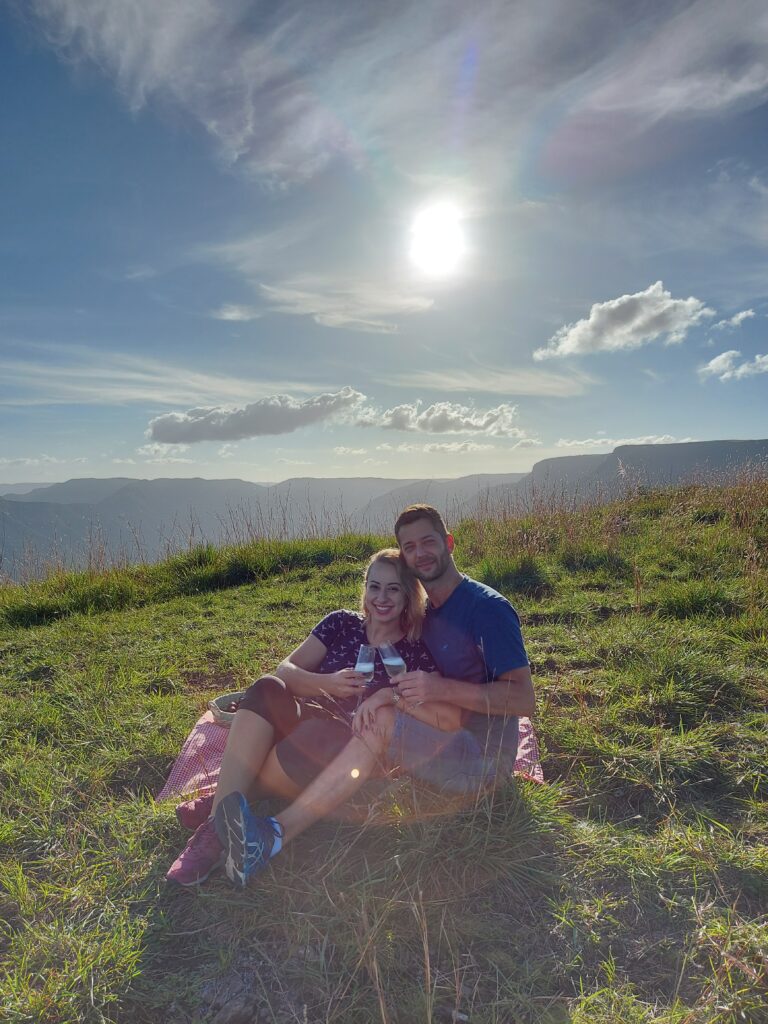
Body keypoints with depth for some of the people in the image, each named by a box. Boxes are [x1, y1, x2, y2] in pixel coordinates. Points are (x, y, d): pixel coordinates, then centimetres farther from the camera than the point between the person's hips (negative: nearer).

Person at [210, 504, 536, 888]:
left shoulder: (488, 607, -11)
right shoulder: (427, 614, 13)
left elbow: (524, 699, -18)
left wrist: (442, 688, -28)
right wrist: (391, 693, -18)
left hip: (483, 758, -8)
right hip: (446, 743, 8)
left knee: (383, 720, -31)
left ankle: (273, 835, -35)